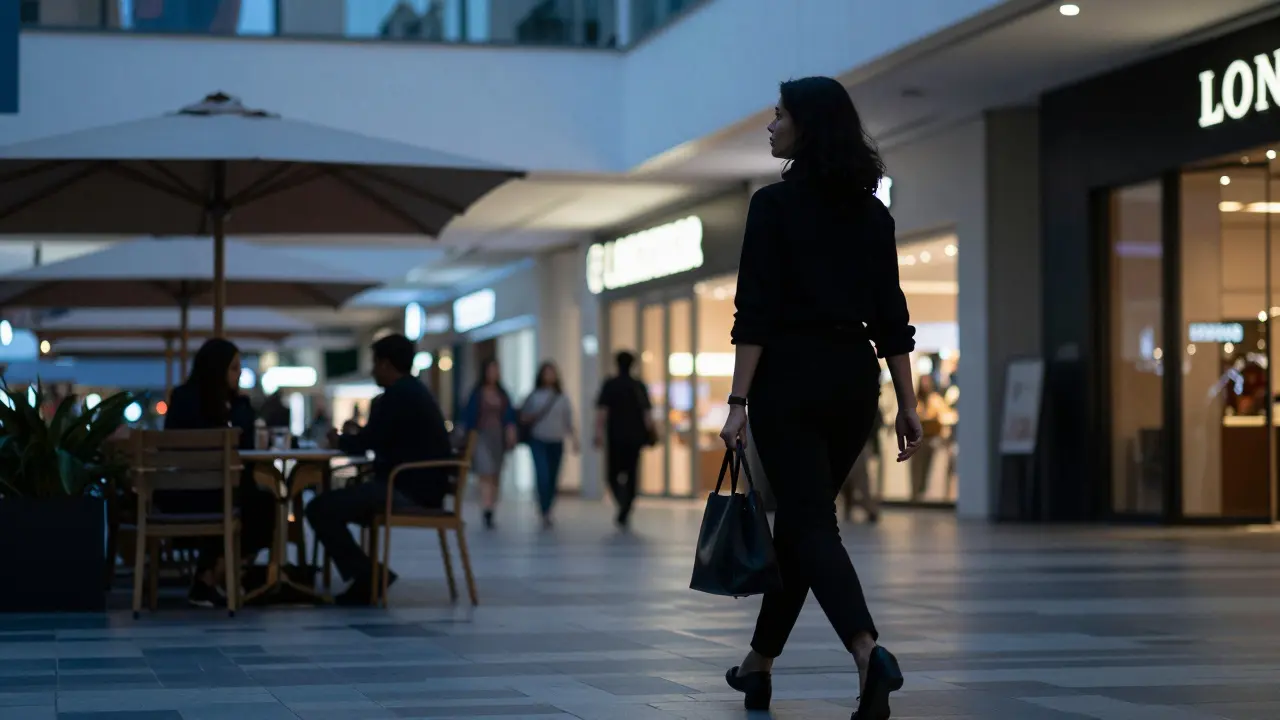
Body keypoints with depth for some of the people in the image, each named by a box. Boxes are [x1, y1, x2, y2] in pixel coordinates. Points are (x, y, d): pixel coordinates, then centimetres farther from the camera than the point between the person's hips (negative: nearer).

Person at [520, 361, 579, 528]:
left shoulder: (562, 399, 9)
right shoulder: (534, 396, 4)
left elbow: (569, 422, 11)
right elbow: (524, 418, 9)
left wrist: (574, 440, 2)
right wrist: (535, 416, -10)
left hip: (556, 442, 2)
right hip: (538, 441, -2)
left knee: (553, 479, 4)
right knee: (542, 476, -16)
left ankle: (547, 512, 17)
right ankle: (545, 513, -16)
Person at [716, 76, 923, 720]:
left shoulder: (774, 204, -8)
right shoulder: (872, 212, 9)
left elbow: (755, 314, -13)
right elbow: (891, 316, 7)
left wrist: (739, 401, -12)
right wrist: (907, 404, 9)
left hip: (791, 377, -6)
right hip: (855, 378, 6)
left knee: (812, 523, -7)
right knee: (800, 515, 17)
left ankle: (869, 653, -29)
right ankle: (760, 662, 27)